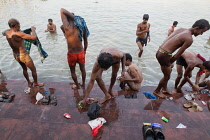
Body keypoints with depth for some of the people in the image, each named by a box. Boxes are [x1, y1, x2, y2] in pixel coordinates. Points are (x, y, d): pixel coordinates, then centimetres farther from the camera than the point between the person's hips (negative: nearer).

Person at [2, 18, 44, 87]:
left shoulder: (7, 32, -3)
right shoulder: (18, 34, -29)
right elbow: (34, 37, -31)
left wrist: (12, 29, 33)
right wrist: (33, 29, -12)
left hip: (15, 55, 8)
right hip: (23, 55, -8)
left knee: (24, 69, 28)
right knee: (33, 70, 13)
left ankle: (29, 83, 44)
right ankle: (36, 83, 32)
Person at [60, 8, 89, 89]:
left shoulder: (67, 28, -21)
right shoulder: (82, 28, -8)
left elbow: (62, 10, -16)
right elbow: (86, 42, 3)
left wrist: (73, 16, -17)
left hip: (71, 54, -3)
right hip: (81, 52, 4)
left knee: (72, 71, 22)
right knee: (83, 69, 24)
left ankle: (77, 85, 40)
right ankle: (83, 84, 42)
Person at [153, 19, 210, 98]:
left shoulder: (181, 30, 12)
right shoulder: (189, 39, -13)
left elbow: (167, 41, 13)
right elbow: (177, 55, -13)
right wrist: (170, 63, 6)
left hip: (159, 51, 9)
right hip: (164, 55, -9)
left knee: (168, 72, 27)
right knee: (167, 76, 12)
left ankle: (164, 89, 46)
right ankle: (157, 91, 31)